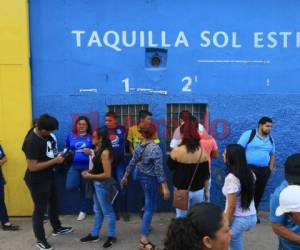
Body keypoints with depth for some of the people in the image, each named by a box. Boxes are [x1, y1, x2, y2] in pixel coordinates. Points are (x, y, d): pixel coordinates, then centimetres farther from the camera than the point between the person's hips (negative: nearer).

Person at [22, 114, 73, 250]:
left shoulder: (42, 135, -2)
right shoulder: (31, 142, -29)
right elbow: (33, 167, -29)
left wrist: (57, 157, 1)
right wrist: (55, 161, -25)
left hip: (47, 177, 9)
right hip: (37, 181, -9)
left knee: (54, 202, 24)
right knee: (40, 209, 6)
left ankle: (57, 228, 45)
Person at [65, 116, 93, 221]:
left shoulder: (91, 136, 3)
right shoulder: (71, 136, 8)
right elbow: (66, 149, 20)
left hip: (87, 166, -1)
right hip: (74, 166, 1)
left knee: (85, 189, 8)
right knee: (70, 187, -19)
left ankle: (83, 211, 25)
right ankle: (77, 183, 19)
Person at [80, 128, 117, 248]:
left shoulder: (105, 153, -23)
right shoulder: (99, 150, 5)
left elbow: (107, 174, -25)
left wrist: (90, 176, -17)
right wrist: (89, 171, 1)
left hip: (102, 184, -9)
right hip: (97, 183, 9)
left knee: (107, 211, 6)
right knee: (97, 210, 19)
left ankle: (111, 236, 21)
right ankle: (94, 234, 32)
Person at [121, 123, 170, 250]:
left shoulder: (139, 147, 0)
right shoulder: (156, 149, -21)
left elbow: (132, 163, 7)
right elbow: (159, 169, -23)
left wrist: (125, 177, 19)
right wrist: (165, 187, -21)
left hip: (141, 176, 8)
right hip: (150, 179, -8)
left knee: (148, 203, 28)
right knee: (150, 208, -2)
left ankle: (146, 226, 45)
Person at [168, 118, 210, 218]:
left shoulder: (177, 151, -13)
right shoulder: (203, 152, -3)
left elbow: (170, 166, 4)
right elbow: (206, 174, 3)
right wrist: (206, 191, 15)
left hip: (181, 191, -3)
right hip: (198, 191, 3)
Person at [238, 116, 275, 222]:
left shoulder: (270, 139, 13)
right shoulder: (249, 134, -7)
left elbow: (272, 155, 22)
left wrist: (270, 169, 11)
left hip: (264, 170, 6)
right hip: (249, 168, -6)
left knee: (259, 192, 11)